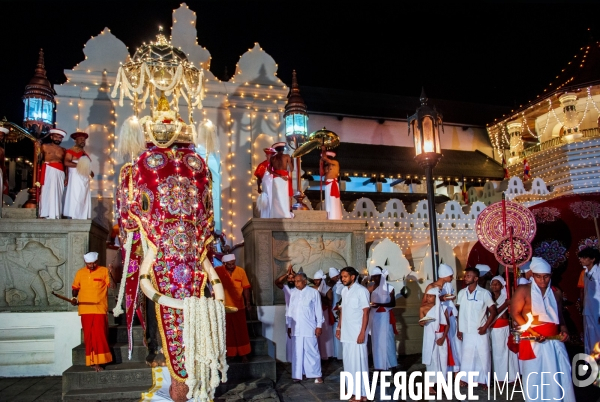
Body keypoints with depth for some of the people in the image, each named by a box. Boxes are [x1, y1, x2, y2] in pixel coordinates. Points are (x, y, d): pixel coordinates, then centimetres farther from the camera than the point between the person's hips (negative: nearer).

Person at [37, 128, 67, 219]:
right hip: (48, 171, -3)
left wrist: (66, 177, 6)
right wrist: (37, 148, -10)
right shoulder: (45, 146, 11)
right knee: (48, 192, -7)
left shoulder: (63, 150, 17)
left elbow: (65, 164, 14)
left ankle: (55, 215, 3)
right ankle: (46, 214, -6)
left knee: (57, 193, 1)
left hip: (60, 173, 3)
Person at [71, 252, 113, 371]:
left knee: (99, 335, -5)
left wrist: (111, 275, -28)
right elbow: (75, 287, 18)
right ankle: (92, 361, 19)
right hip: (85, 309, 3)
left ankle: (98, 362, 1)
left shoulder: (104, 271, -2)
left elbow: (111, 285, -10)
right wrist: (74, 297, 2)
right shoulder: (80, 273, 8)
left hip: (100, 309, -3)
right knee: (89, 336, 9)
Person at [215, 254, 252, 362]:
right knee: (227, 332, 8)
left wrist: (248, 302, -1)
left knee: (241, 331, 6)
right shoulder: (217, 271, -5)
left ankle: (244, 354, 16)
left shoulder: (241, 271, -3)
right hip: (224, 307, 0)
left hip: (239, 306, 0)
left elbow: (246, 288, 2)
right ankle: (229, 354, 19)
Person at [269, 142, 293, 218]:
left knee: (277, 197, 8)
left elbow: (270, 170, -1)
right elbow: (291, 169, -2)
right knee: (284, 196, 3)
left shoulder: (272, 158, 10)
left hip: (276, 178, 3)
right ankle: (285, 214, 4)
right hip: (285, 177, -3)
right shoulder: (286, 156, 1)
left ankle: (276, 215, 9)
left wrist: (280, 176, -7)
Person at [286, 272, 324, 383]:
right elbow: (290, 310, 11)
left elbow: (318, 310, -1)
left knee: (311, 352, 1)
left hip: (309, 328, -4)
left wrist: (319, 326, -4)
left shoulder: (314, 292, -3)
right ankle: (297, 375, 15)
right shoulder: (293, 292, 8)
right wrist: (289, 326, 11)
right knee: (297, 353, 7)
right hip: (296, 328, 4)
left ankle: (317, 375, 11)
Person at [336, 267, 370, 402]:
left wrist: (362, 332, -17)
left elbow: (366, 312, -13)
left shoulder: (361, 290, -11)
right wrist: (339, 327, 15)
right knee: (348, 361, 12)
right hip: (346, 332, 7)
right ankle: (353, 389, 24)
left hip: (357, 333, -7)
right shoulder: (344, 291, 11)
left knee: (358, 362, -3)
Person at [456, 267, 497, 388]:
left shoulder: (484, 293, -7)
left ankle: (484, 381, 19)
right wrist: (459, 329, 7)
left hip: (480, 331, -3)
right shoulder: (462, 293, 3)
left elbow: (493, 311, -3)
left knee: (483, 356, 5)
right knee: (466, 356, 9)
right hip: (466, 332, 3)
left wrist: (485, 327, -10)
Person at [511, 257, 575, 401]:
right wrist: (532, 332, -17)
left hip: (554, 341, 4)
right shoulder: (523, 290, -6)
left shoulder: (556, 293, 10)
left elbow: (560, 315, 22)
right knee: (535, 377, 4)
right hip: (533, 341, -4)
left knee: (559, 376, 6)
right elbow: (515, 313, -8)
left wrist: (564, 330, 3)